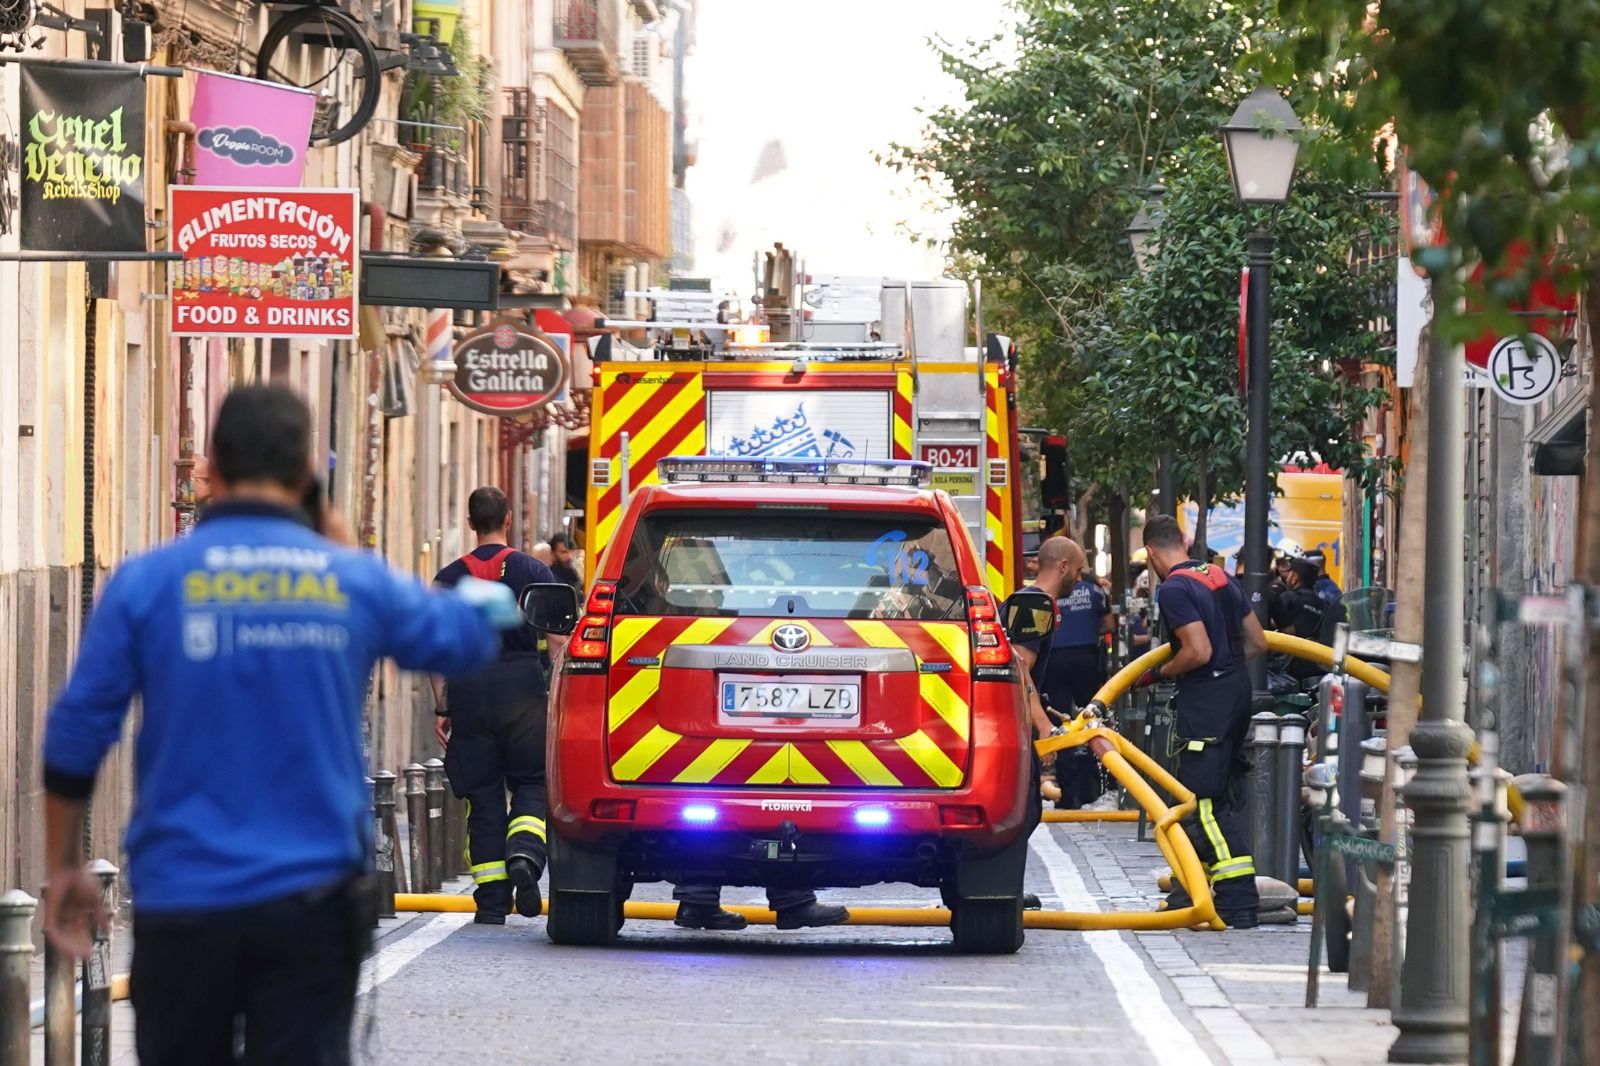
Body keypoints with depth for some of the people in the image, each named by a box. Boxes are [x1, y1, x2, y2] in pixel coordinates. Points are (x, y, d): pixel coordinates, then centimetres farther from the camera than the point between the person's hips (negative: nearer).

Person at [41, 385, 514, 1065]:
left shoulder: (147, 583, -4)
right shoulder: (357, 582, 1)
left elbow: (75, 736, -2)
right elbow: (464, 638, 20)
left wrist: (64, 866, 9)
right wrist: (487, 603, 40)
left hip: (182, 902, 0)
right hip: (311, 900, 0)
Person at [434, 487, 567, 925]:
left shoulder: (449, 578, 7)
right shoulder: (534, 572, 2)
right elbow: (557, 642, -2)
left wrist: (441, 708, 6)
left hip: (468, 691, 2)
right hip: (521, 686, -2)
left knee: (483, 795, 6)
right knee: (532, 784, 8)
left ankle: (491, 901, 4)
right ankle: (524, 856, -22)